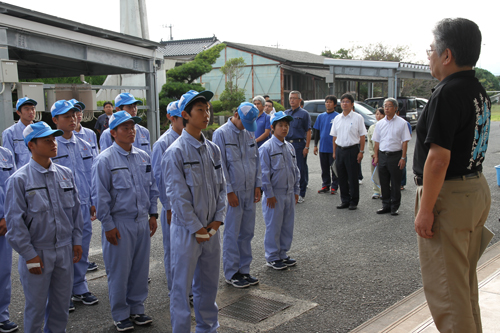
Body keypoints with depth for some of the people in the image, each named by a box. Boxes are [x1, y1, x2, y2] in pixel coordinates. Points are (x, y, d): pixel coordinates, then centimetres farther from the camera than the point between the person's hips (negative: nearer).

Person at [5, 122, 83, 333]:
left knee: (62, 302, 16)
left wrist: (77, 241, 9)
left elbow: (75, 210, 11)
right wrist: (29, 255, -11)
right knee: (36, 305, 9)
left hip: (65, 250, 4)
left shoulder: (66, 174, 4)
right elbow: (15, 222, -10)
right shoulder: (19, 180, -11)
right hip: (37, 252, -4)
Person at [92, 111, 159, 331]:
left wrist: (153, 214, 12)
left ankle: (137, 309, 28)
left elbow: (152, 187, 16)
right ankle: (121, 315, 19)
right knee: (119, 271, 4)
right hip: (119, 223, -5)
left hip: (142, 221, 5)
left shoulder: (143, 157, 8)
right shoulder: (105, 160, -9)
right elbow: (100, 196, -9)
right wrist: (108, 226, -10)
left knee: (140, 268, 12)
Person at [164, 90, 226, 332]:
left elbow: (221, 187, 10)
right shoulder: (176, 151, -12)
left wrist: (217, 220, 0)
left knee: (209, 284, 18)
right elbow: (178, 195, -14)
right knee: (182, 285, 4)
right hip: (186, 230, -6)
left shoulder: (213, 149, 7)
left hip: (211, 229, 6)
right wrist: (197, 229, -12)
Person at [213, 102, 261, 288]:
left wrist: (257, 185, 8)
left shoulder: (249, 133, 11)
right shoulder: (221, 134, -8)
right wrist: (229, 191, -13)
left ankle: (244, 270, 23)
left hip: (249, 192, 6)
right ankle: (231, 273, 13)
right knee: (232, 234, 1)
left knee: (247, 233, 11)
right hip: (233, 192, -6)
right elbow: (221, 165, -11)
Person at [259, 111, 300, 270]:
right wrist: (269, 194, -13)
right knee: (273, 227, 1)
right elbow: (264, 173, -12)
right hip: (275, 195, -6)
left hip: (289, 194, 7)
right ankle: (272, 257, 15)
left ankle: (283, 254, 27)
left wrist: (296, 191, 14)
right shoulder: (266, 148, -11)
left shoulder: (290, 147, 10)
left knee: (288, 225, 12)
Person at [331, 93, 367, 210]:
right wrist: (334, 152, 10)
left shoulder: (357, 118, -2)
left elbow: (362, 136, -3)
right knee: (342, 177, 8)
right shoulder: (337, 118, 11)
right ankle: (344, 200, 19)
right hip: (340, 149, 4)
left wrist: (361, 151, -9)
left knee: (353, 178, 1)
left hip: (352, 149, -4)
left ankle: (354, 202, 10)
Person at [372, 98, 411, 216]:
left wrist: (403, 158, -10)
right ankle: (386, 205, 21)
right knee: (384, 183, 9)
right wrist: (376, 157, 7)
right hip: (382, 155, 4)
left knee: (395, 183, 3)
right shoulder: (380, 123, 10)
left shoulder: (401, 123, -3)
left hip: (395, 155, -4)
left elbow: (405, 142, -4)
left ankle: (394, 207, 13)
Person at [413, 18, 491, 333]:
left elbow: (438, 157, -24)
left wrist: (425, 209, -21)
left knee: (445, 288, 0)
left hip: (449, 196, -10)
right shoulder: (479, 91, 11)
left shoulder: (447, 93, -19)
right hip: (478, 188, 10)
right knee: (465, 281, 22)